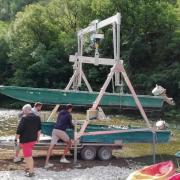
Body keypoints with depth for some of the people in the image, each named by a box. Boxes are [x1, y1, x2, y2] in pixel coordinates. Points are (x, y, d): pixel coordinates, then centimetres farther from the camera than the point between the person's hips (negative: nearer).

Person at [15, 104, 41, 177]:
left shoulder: (24, 118, -17)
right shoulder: (37, 118, 5)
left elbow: (19, 129, -17)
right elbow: (39, 129, 13)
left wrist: (16, 139, -8)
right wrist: (38, 138, 21)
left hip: (25, 140, -7)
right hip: (33, 139, 7)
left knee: (28, 156, 1)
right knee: (28, 154, 23)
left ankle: (31, 172, 6)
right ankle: (27, 168, 34)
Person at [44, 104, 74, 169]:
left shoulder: (60, 112, 21)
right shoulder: (69, 115, 3)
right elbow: (70, 125, 9)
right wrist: (73, 127, 31)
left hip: (55, 130, 6)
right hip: (61, 131, -6)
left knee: (51, 146, 0)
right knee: (69, 142, 16)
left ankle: (46, 163, -4)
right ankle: (63, 158, 14)